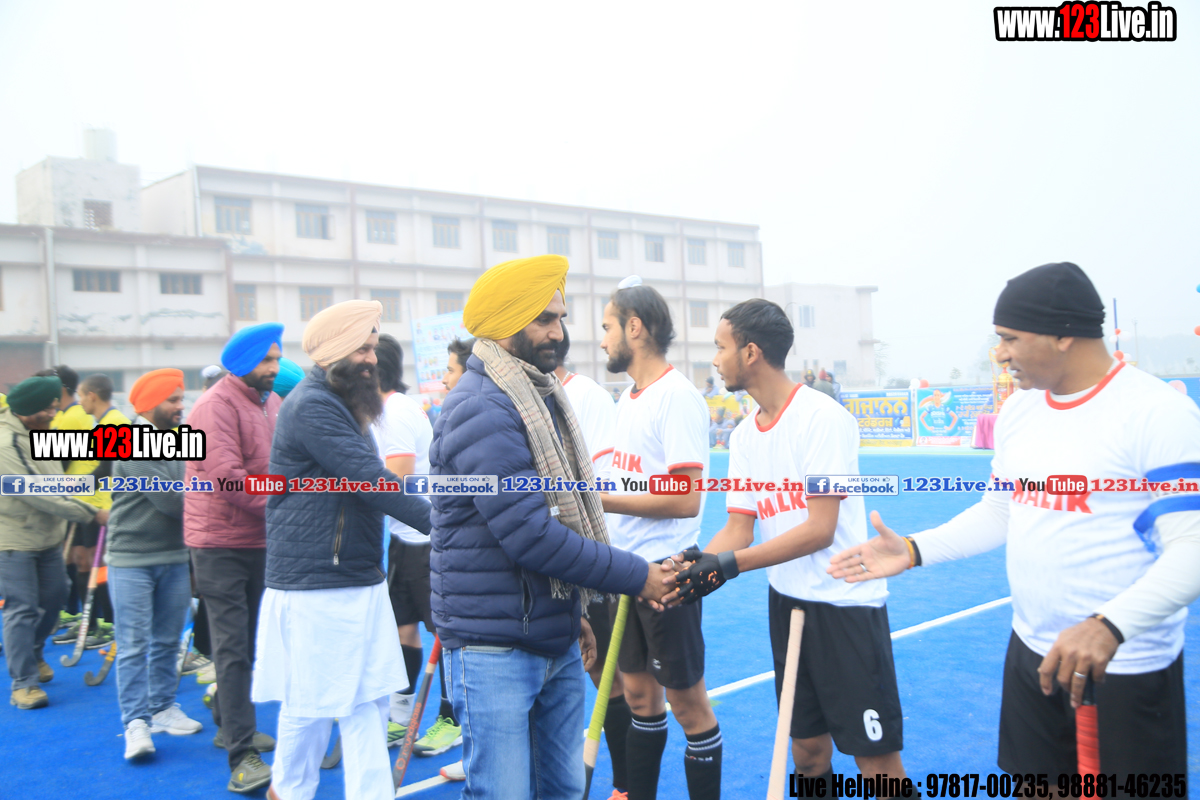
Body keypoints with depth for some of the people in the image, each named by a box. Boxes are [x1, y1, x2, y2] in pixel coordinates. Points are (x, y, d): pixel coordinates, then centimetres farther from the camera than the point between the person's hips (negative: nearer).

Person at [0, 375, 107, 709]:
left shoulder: (42, 431, 5)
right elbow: (40, 494, -26)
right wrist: (91, 514, -22)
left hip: (48, 534, 9)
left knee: (53, 598, 15)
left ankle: (33, 654, 38)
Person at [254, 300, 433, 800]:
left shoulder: (343, 405, 16)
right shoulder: (312, 406, -16)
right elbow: (372, 480, -24)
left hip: (361, 581, 9)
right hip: (314, 588, -9)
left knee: (368, 703, 9)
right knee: (312, 706, 7)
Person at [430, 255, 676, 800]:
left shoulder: (541, 397, 13)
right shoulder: (480, 409, -19)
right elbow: (529, 534, -24)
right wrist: (637, 577, -16)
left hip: (557, 640, 9)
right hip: (495, 647, -9)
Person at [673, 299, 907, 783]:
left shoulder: (822, 417, -15)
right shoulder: (744, 436, 7)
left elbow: (819, 529, -19)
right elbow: (738, 530, 5)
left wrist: (730, 565, -23)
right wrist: (691, 567, -13)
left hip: (844, 604, -7)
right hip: (786, 602, 7)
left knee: (876, 761, 0)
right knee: (808, 749, 15)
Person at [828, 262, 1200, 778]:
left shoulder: (1159, 412, -18)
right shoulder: (1019, 410, 6)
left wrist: (1108, 627, -36)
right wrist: (913, 551, 5)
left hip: (1127, 671, -7)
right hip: (1033, 654, 7)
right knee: (1033, 778, 18)